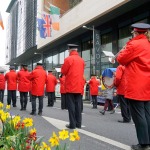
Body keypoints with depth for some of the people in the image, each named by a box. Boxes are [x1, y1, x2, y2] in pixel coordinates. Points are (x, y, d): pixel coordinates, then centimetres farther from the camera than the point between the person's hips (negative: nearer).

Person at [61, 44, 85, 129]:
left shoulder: (68, 59, -9)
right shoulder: (82, 60, 9)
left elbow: (63, 71, -3)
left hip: (70, 86, -5)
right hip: (79, 86, 5)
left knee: (71, 105, -1)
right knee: (78, 105, 9)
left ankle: (72, 124, 0)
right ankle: (78, 124, 13)